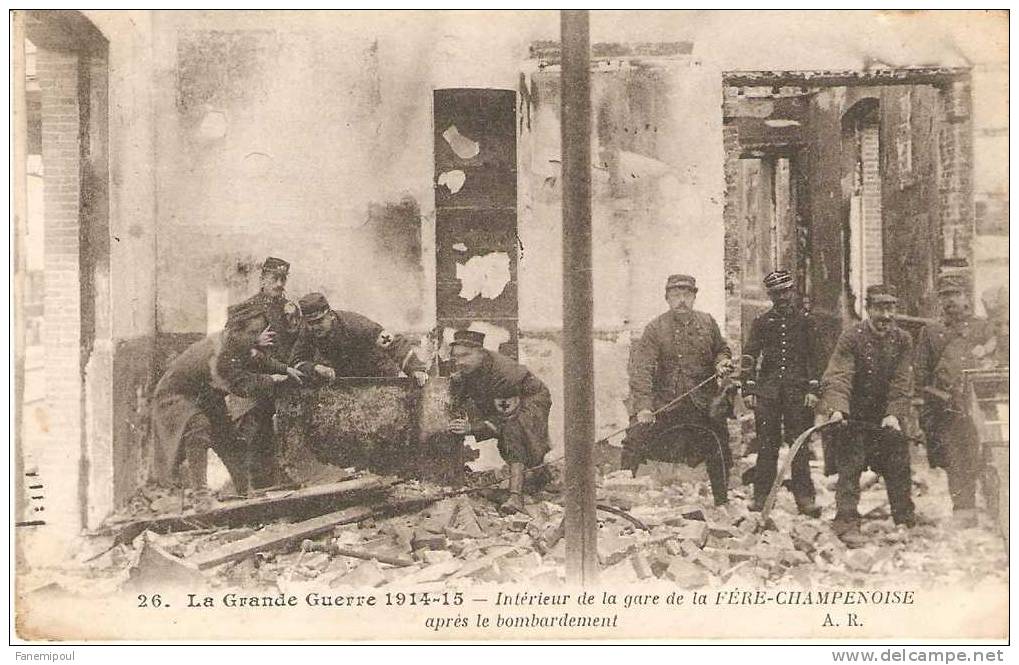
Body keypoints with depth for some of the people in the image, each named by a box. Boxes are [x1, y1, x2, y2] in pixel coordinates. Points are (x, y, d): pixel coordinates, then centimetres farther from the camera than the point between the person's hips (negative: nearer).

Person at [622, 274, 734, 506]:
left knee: (719, 450, 7)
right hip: (664, 402, -2)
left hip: (704, 404, 3)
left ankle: (723, 502, 26)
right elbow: (642, 367, -14)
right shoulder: (655, 328, -5)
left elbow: (722, 350, 22)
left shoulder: (707, 323, 6)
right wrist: (643, 405, -25)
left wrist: (722, 362, -4)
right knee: (636, 439, -12)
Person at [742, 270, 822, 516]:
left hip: (798, 390, 0)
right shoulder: (762, 322, 12)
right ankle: (761, 496, 4)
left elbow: (813, 356, 7)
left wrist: (813, 388, -2)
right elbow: (749, 355, 9)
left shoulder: (805, 321, 11)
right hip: (767, 390, 1)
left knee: (800, 445, -2)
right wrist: (748, 389, 0)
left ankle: (804, 497, 1)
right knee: (767, 445, 0)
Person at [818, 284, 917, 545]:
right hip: (853, 414, -4)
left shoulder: (902, 340, -3)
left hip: (887, 417, 4)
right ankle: (847, 524, -6)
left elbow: (902, 382, -7)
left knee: (899, 466, 12)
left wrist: (895, 414, -20)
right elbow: (838, 376, -22)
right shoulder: (851, 337, -14)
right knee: (850, 467, -10)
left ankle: (906, 520, 29)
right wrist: (837, 408, -38)